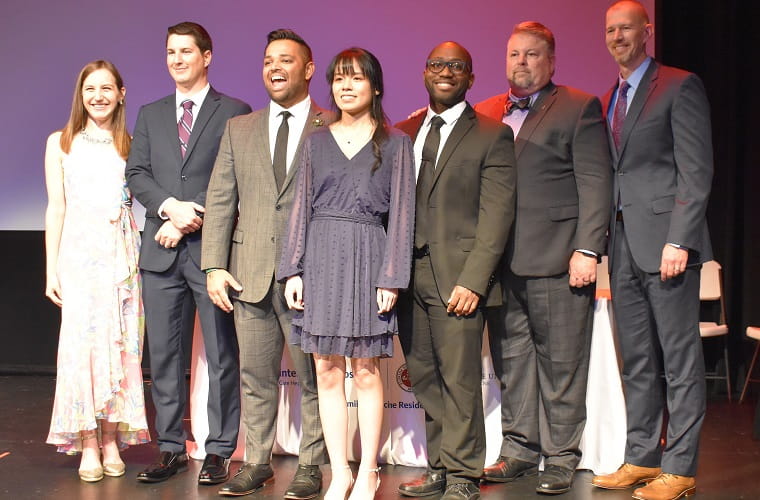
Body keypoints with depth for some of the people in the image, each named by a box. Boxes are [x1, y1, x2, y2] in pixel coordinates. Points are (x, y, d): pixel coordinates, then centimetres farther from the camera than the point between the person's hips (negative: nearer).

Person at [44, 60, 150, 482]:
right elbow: (56, 208, 5)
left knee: (120, 345, 0)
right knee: (83, 341, -6)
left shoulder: (130, 146, 10)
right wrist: (51, 269, 0)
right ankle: (88, 445, 0)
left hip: (123, 254, 1)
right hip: (79, 253, -1)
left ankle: (112, 441, 9)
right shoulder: (61, 143, 7)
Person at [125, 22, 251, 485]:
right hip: (162, 252, 4)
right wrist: (170, 207, -11)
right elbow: (137, 173, 8)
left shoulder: (234, 112, 3)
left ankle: (220, 451, 8)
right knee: (164, 354, 7)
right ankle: (171, 448, 16)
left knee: (222, 355, 0)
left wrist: (192, 219, -13)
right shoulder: (150, 114, 17)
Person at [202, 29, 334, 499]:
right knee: (255, 376, 10)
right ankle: (257, 462, 21)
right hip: (251, 273, 4)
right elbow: (220, 200, 9)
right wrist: (214, 266, 0)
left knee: (314, 376, 4)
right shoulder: (239, 129, 13)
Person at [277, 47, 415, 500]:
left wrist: (392, 277, -9)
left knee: (366, 373, 0)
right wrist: (293, 269, 1)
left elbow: (402, 212, -1)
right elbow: (302, 207, 10)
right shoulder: (317, 142, 12)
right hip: (321, 258, 3)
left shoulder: (395, 143, 4)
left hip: (367, 258, -3)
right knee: (327, 371, 3)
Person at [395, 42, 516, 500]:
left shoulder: (492, 136, 1)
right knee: (425, 380, 8)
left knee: (460, 380, -3)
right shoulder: (403, 134, 16)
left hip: (458, 278, -5)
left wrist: (472, 281, -14)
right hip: (409, 276, 5)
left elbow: (497, 215, -6)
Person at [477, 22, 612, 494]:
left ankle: (560, 457, 12)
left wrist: (587, 250, -13)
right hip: (500, 261, 5)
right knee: (511, 361, 11)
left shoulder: (580, 108, 1)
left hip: (556, 260, -5)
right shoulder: (485, 114, 15)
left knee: (560, 363, 2)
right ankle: (520, 448, 23)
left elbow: (595, 184, -5)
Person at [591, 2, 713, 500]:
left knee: (680, 359, -2)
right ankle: (641, 458, 20)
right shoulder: (609, 101, 18)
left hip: (664, 241, -7)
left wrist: (679, 240, -17)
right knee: (637, 361, 12)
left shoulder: (680, 86, -3)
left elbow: (696, 170, -10)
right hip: (623, 245, 7)